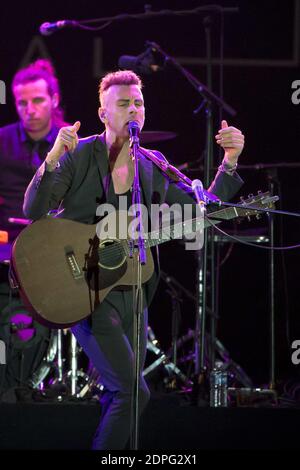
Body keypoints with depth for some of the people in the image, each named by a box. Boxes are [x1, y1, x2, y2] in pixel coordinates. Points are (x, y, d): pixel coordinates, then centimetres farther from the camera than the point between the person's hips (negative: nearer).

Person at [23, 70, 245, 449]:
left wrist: (229, 162, -2)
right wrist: (53, 159, -28)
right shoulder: (78, 155, -6)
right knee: (133, 392, -16)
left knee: (119, 396, 12)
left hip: (131, 289, 6)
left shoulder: (153, 167, 9)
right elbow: (34, 211, -13)